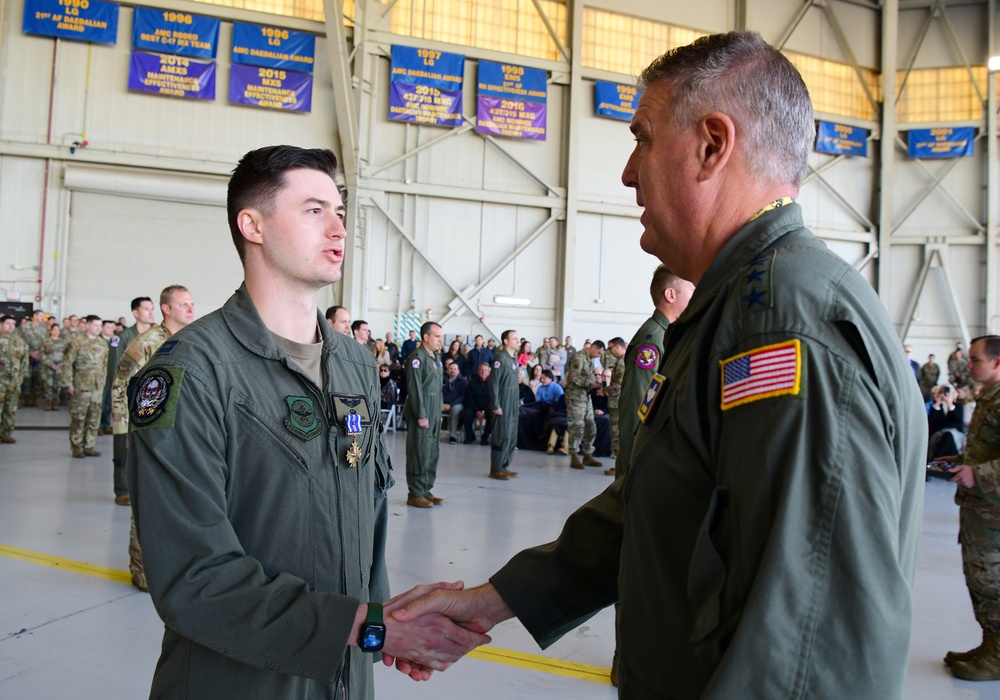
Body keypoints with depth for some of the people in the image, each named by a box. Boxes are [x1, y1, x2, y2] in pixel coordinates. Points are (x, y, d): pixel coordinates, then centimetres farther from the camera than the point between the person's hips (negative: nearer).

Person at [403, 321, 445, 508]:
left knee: (433, 453, 10)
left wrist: (439, 412, 13)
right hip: (421, 412, -8)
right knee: (420, 453, -4)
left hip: (435, 413, 8)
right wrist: (421, 415, -18)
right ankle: (415, 494, 3)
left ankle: (426, 490, 19)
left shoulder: (436, 357, 14)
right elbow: (414, 389, -16)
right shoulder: (417, 358, -12)